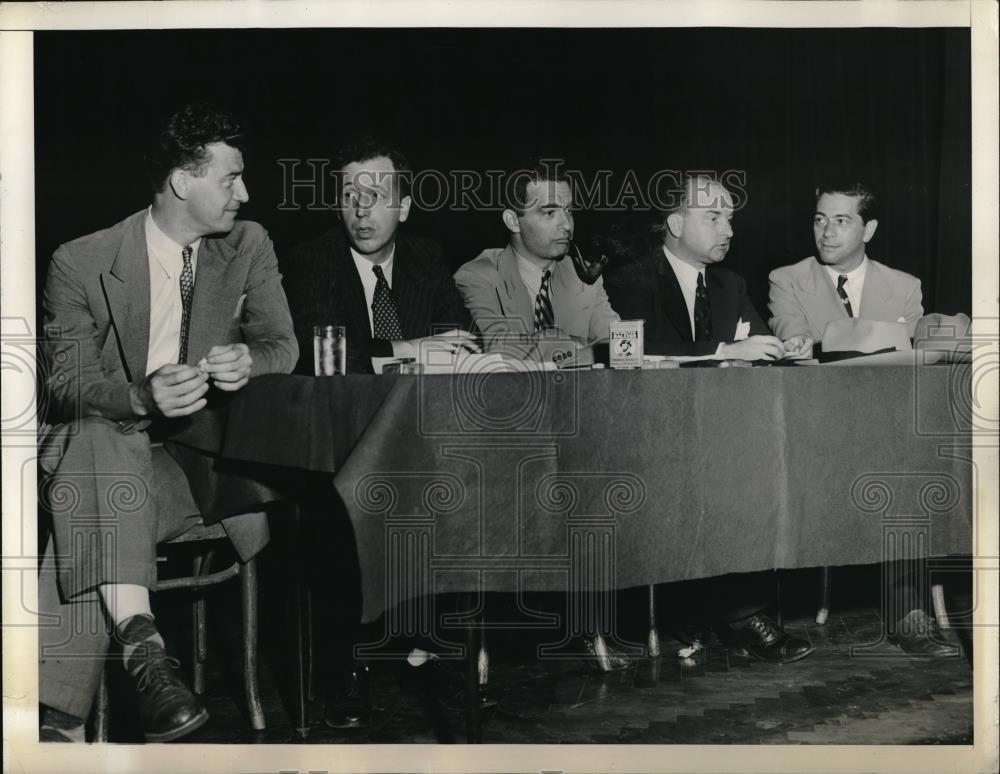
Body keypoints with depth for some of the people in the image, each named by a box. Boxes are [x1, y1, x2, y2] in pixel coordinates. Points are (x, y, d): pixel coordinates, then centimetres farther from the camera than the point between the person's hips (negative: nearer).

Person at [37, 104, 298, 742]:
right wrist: (142, 398, -29)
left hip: (210, 449, 2)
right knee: (95, 437, -37)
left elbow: (282, 343, 5)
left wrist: (248, 361, -22)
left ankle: (61, 713, -27)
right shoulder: (81, 264, 1)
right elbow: (67, 383, -6)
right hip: (113, 449, -2)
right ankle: (141, 642, -47)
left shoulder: (249, 247, 10)